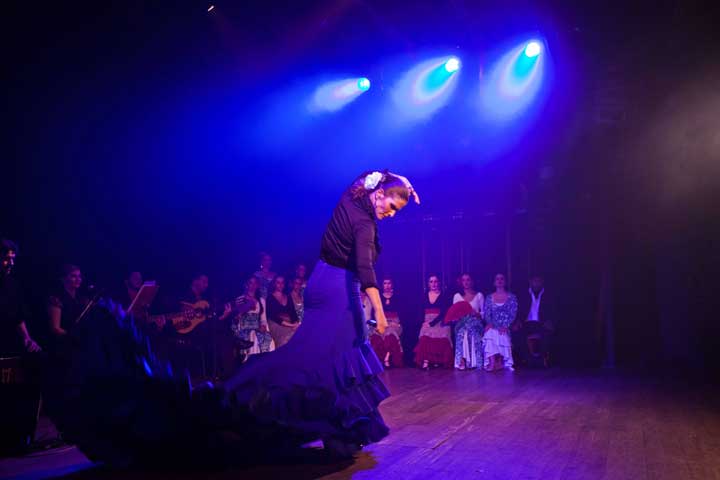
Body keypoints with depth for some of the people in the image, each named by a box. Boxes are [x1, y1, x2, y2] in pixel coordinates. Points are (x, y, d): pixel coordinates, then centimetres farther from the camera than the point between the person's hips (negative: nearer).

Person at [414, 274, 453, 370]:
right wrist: (423, 321, -9)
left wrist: (433, 322, -16)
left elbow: (444, 312, -6)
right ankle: (425, 361, -27)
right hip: (427, 322, 2)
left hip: (440, 323, -2)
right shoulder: (425, 296, 13)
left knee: (439, 341, -23)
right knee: (425, 339, -23)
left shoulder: (444, 296, 3)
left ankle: (437, 361, -16)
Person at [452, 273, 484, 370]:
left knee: (475, 343, -14)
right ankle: (462, 363, -17)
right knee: (462, 343, -18)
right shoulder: (457, 296, 10)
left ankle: (474, 363, -6)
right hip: (462, 326, 0)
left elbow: (484, 313, 6)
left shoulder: (479, 295, 7)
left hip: (475, 326, 0)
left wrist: (477, 314, -13)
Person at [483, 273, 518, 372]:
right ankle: (492, 363, -37)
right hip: (493, 325, 1)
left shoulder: (511, 297, 8)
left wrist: (505, 326, -15)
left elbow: (513, 313, -1)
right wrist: (490, 323, -14)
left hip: (505, 326, 0)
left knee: (502, 335, -33)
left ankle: (500, 362, -24)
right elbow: (487, 313, 6)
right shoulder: (489, 297, 14)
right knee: (490, 333, -33)